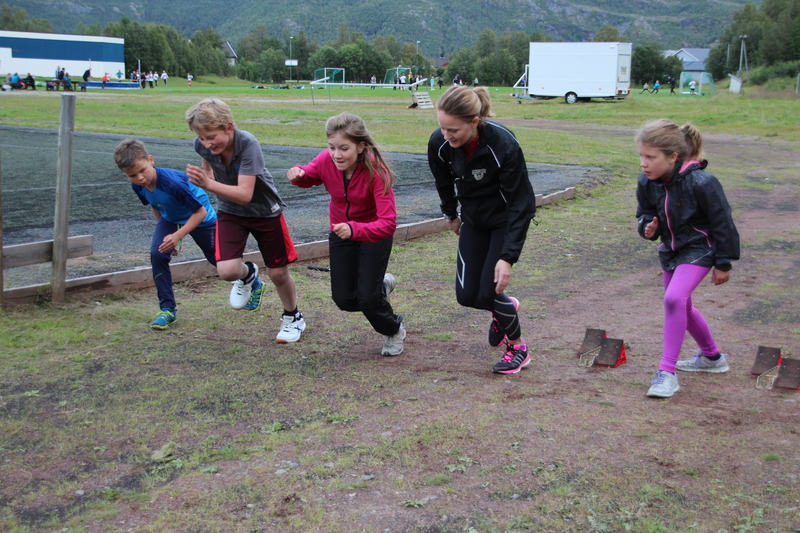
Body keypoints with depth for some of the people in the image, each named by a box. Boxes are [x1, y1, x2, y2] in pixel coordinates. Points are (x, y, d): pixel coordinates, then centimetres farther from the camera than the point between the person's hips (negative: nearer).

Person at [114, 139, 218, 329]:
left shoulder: (173, 182, -40)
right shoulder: (138, 186, -18)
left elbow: (200, 212, -32)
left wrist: (178, 236, -36)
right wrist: (164, 234, 7)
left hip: (200, 217, -5)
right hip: (170, 218, 5)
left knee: (219, 260, 10)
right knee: (157, 254, -18)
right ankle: (167, 309, -7)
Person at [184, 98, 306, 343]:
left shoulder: (248, 145, -33)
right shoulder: (202, 146, -17)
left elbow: (244, 195, -39)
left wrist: (209, 185, -49)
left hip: (264, 210, -3)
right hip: (229, 212, 3)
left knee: (278, 273, 6)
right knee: (227, 271, -16)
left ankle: (293, 317, 34)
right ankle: (247, 275, 22)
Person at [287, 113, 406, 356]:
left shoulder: (375, 171, -32)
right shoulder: (326, 161, -21)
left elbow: (388, 223, -38)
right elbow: (308, 178, 4)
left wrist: (355, 230, -56)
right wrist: (298, 174, -21)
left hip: (374, 235, -4)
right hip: (340, 232, 4)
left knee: (367, 299, -12)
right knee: (344, 300, 3)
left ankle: (395, 332, 22)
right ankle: (382, 285, 37)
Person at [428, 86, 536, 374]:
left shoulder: (503, 145, -34)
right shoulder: (440, 144, -21)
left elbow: (520, 204, -27)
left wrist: (508, 257, -31)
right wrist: (451, 215, 18)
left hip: (506, 220, -4)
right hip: (473, 218, 5)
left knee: (488, 292, -12)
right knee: (466, 295, -1)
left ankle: (518, 348, 14)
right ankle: (506, 309, 34)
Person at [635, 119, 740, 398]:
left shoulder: (701, 183, -27)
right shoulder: (647, 183, -11)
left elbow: (722, 223, -16)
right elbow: (645, 214, 6)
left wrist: (723, 263, -10)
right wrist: (648, 227, -18)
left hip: (699, 250, -8)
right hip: (671, 250, 8)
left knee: (674, 299, -27)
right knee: (681, 307, 20)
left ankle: (667, 371, -18)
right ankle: (712, 357, 45)